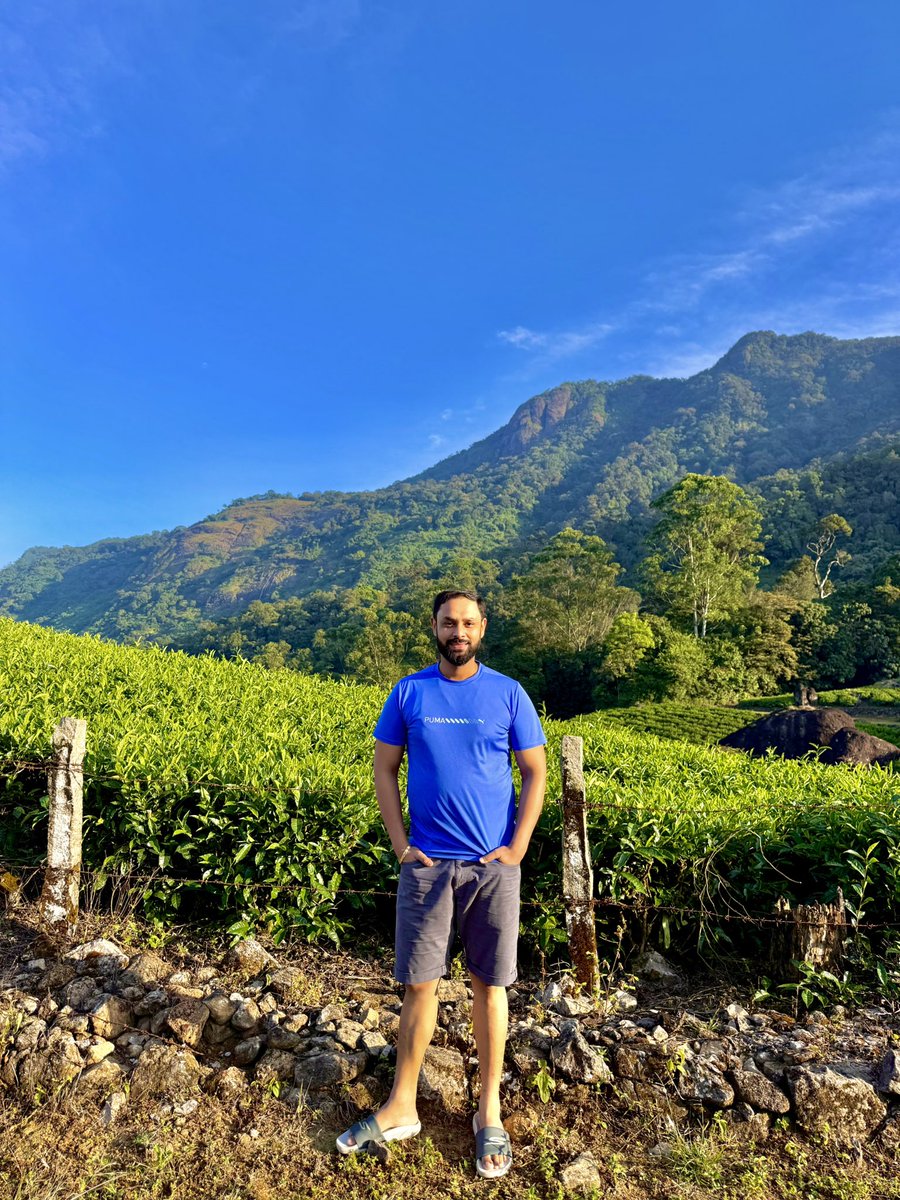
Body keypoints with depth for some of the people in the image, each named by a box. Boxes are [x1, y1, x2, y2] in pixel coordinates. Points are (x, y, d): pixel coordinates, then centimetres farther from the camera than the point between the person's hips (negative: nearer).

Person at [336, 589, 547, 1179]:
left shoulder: (508, 693, -3)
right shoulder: (409, 692, -1)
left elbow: (536, 774, 1)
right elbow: (384, 769, 4)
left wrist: (516, 848, -7)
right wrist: (400, 844, -3)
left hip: (494, 865, 0)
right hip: (427, 863, 1)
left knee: (490, 985, 12)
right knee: (419, 987, 10)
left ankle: (489, 1111, 31)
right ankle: (401, 1109, 30)